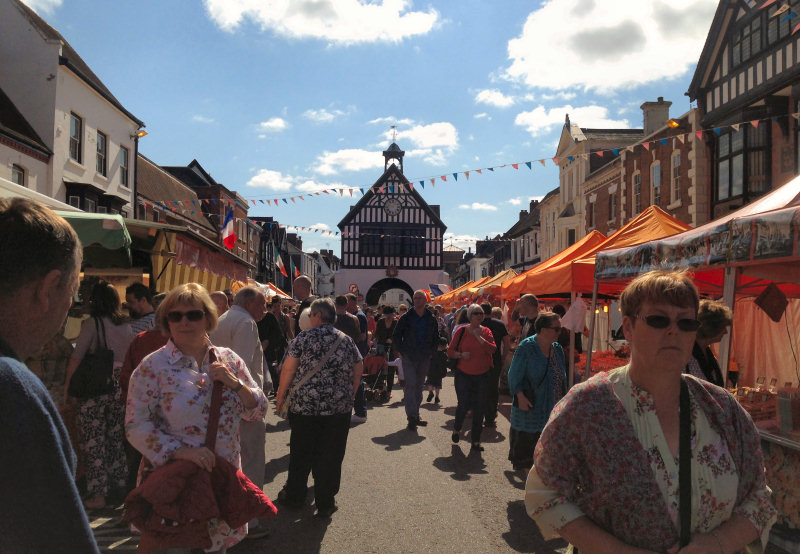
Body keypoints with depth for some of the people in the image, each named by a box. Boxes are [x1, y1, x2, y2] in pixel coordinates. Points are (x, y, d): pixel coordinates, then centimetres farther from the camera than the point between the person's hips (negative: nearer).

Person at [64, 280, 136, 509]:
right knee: (116, 437, 17)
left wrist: (67, 387, -3)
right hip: (120, 385, 6)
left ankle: (98, 494, 3)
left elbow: (76, 358, -10)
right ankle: (118, 483, 27)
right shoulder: (126, 326, 8)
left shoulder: (92, 323, -8)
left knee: (94, 441, 1)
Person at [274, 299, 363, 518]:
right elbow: (358, 370, 10)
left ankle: (294, 496, 29)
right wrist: (349, 395, 19)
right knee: (330, 455, 8)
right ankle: (325, 503, 15)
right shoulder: (346, 340, 7)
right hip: (339, 407, 2)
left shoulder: (304, 338, -3)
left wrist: (281, 396, 2)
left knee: (301, 453, 14)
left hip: (305, 404, -2)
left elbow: (288, 370, -7)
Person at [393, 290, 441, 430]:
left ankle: (415, 414, 19)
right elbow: (396, 336, 4)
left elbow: (436, 338, 16)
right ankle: (412, 416, -11)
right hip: (409, 357, -3)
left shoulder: (431, 319, 7)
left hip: (425, 358, 3)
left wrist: (431, 352, 5)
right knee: (411, 385, -11)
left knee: (419, 386, 10)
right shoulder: (406, 318, -1)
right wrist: (401, 351, -3)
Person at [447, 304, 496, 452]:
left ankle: (475, 441, 17)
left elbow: (493, 349, -12)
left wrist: (479, 337, -17)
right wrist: (461, 354, -16)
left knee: (479, 408, 4)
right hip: (464, 374, -2)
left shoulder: (486, 331, 3)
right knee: (464, 405, -8)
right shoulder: (462, 331, -3)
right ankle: (457, 428, 24)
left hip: (482, 375, 2)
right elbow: (450, 351, 1)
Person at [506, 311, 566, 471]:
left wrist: (563, 398, 10)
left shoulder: (557, 349, 7)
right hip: (529, 404, -6)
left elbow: (562, 376, 15)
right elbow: (515, 375, -11)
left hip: (553, 406, 6)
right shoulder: (526, 347, -12)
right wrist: (520, 396, -19)